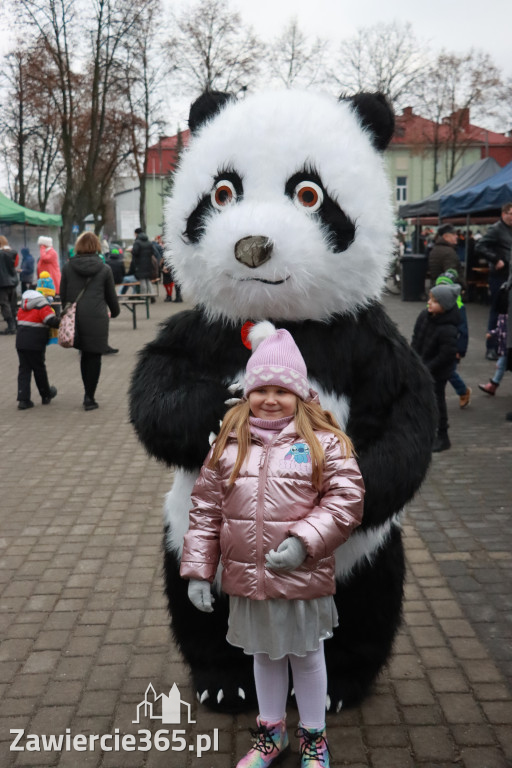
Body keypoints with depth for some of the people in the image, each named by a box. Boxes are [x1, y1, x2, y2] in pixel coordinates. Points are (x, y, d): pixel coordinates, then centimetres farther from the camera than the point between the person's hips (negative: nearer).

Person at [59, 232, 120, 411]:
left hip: (75, 317, 3)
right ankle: (89, 398, 7)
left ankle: (88, 394, 18)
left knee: (85, 355, 17)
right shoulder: (104, 269, -1)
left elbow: (63, 295, 7)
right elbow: (111, 295, 8)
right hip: (97, 319, -2)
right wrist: (115, 312, 27)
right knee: (94, 357, 5)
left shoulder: (68, 268, 2)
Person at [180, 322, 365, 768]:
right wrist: (198, 570, -1)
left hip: (303, 579, -3)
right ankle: (271, 732, 44)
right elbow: (206, 509, 1)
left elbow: (347, 499, -12)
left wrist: (304, 542, -21)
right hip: (247, 579, 3)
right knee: (264, 655, 22)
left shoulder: (322, 441, -10)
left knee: (307, 656, 17)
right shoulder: (229, 443, -1)